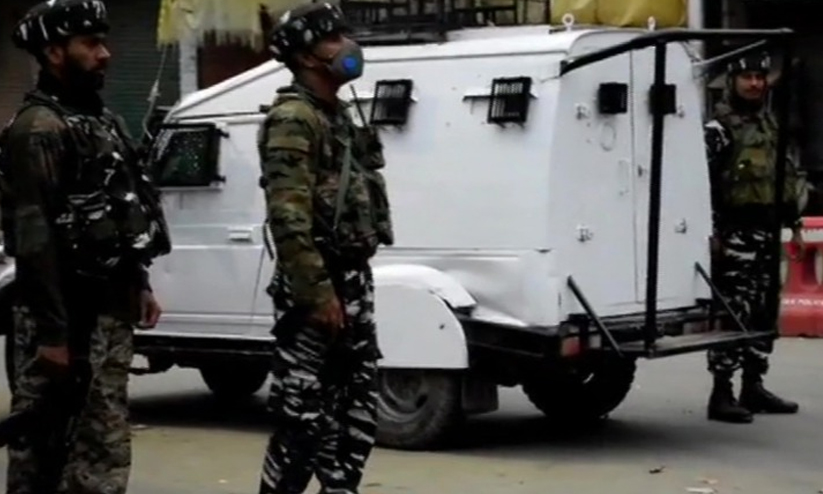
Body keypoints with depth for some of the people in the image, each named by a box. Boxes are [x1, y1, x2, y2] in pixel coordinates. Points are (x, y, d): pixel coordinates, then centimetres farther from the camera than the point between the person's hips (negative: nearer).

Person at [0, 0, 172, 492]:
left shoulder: (103, 121, 14)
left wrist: (140, 285, 16)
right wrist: (52, 332, -22)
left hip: (110, 307, 9)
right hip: (66, 311, -9)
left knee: (105, 438, 12)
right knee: (43, 439, -1)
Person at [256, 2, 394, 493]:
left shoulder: (339, 114, 17)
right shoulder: (292, 119, -13)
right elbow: (288, 216, -21)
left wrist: (354, 283, 19)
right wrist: (318, 292, -23)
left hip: (352, 280, 10)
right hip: (317, 287, -10)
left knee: (358, 406, 13)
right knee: (303, 415, -4)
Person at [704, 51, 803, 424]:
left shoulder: (770, 123, 17)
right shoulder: (719, 128, -9)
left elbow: (786, 175, 23)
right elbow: (704, 182, -16)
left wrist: (794, 222, 19)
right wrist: (712, 230, -21)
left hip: (767, 232, 8)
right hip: (736, 235, -8)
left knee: (764, 311, 12)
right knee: (733, 312, -10)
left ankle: (753, 387, 22)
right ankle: (721, 394, -7)